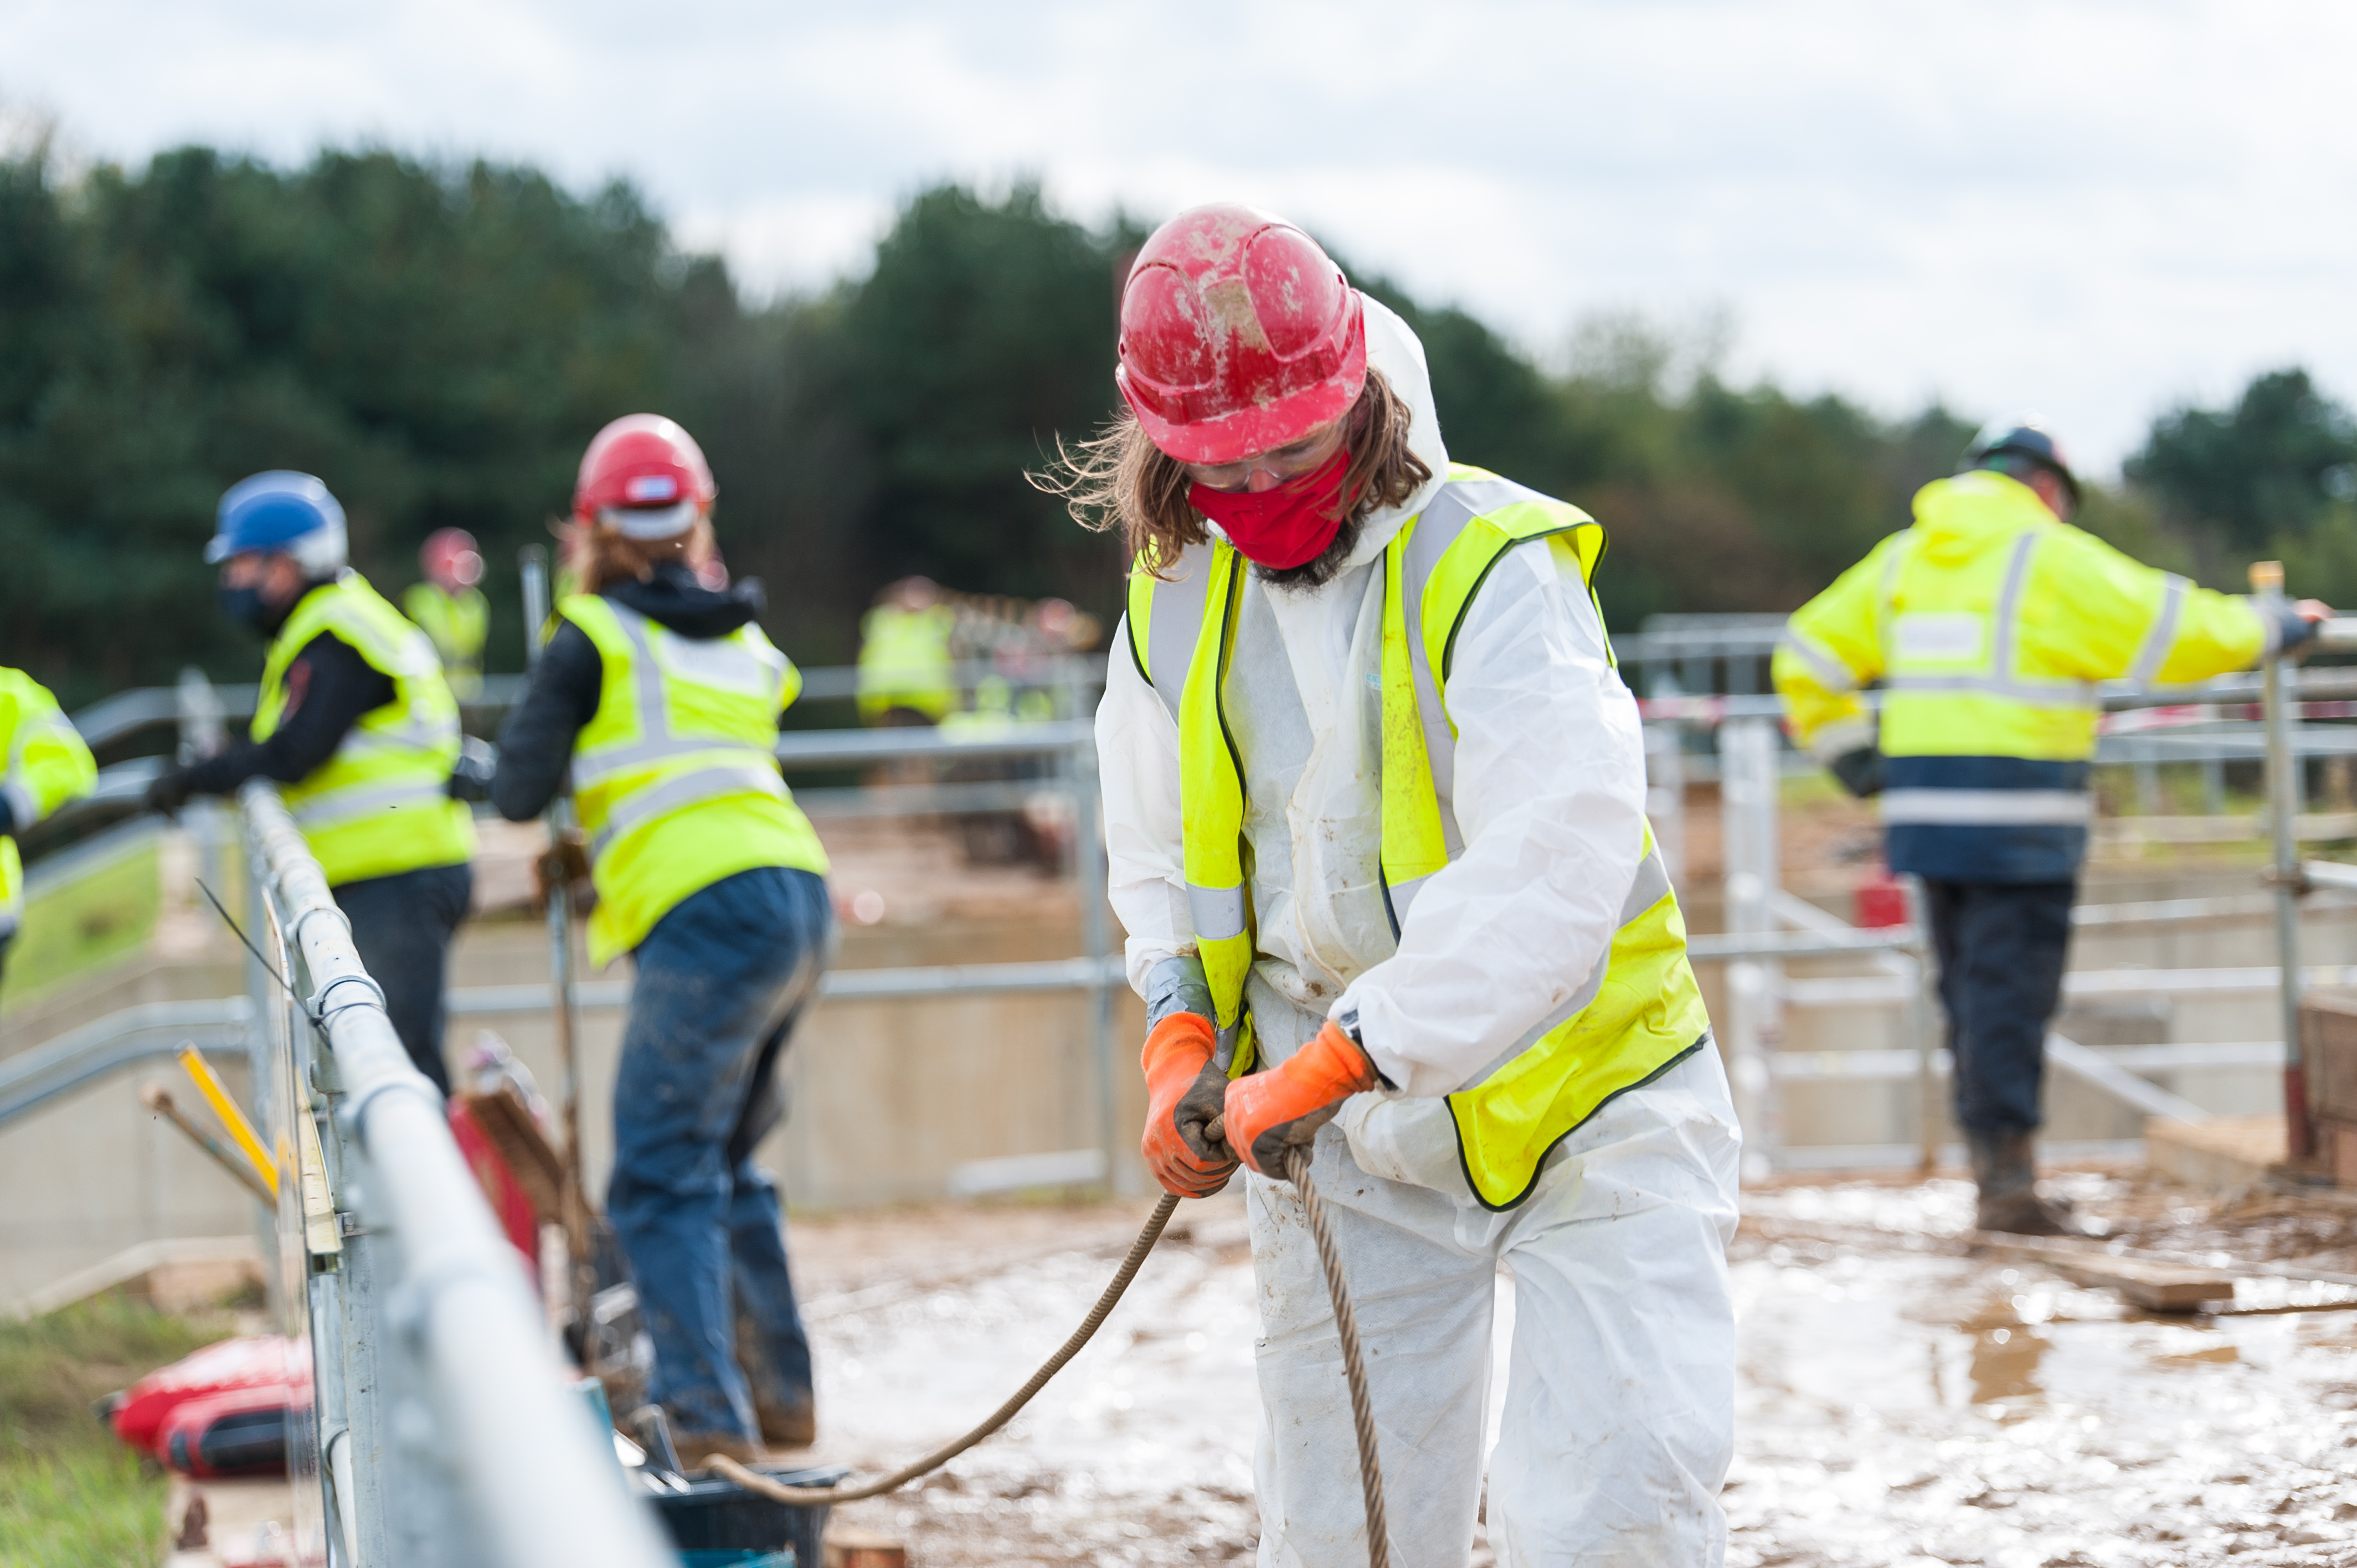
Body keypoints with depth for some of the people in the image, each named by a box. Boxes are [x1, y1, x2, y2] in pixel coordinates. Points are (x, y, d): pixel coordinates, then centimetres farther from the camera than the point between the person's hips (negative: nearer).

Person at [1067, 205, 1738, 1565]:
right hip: (1343, 1136, 5)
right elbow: (1165, 852, 18)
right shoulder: (1176, 599, 2)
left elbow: (1551, 868, -31)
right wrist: (1185, 1036, 0)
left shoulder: (1495, 572, -19)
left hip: (1582, 1104, -5)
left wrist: (1337, 1058, -34)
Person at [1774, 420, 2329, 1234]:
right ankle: (2007, 1172, -8)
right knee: (2011, 988, -5)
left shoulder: (1902, 560, 14)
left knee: (1973, 986, 14)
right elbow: (2171, 627, -6)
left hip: (1925, 810, 6)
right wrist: (2273, 629, 8)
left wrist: (1851, 755, 21)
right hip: (2018, 817, -6)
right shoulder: (2050, 558, -6)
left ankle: (1995, 1164, 17)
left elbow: (1807, 656, 16)